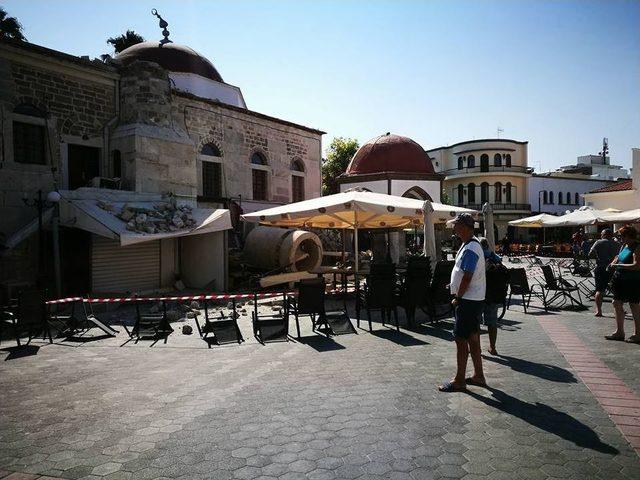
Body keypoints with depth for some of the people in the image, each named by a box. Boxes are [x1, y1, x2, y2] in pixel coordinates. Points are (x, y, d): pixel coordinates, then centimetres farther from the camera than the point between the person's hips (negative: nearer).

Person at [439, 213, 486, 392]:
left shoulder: (470, 249, -21)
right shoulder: (470, 245, 12)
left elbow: (467, 278, -22)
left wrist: (457, 298, -14)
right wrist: (454, 285, 13)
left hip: (468, 301, -10)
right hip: (474, 299, 10)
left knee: (461, 340, -3)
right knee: (473, 338, 16)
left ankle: (459, 381, 6)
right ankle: (478, 376, 27)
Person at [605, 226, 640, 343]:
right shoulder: (624, 246, 10)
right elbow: (618, 257, 26)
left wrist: (618, 265, -22)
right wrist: (613, 264, 5)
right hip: (620, 280, 9)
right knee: (617, 304, 12)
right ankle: (619, 332, 23)